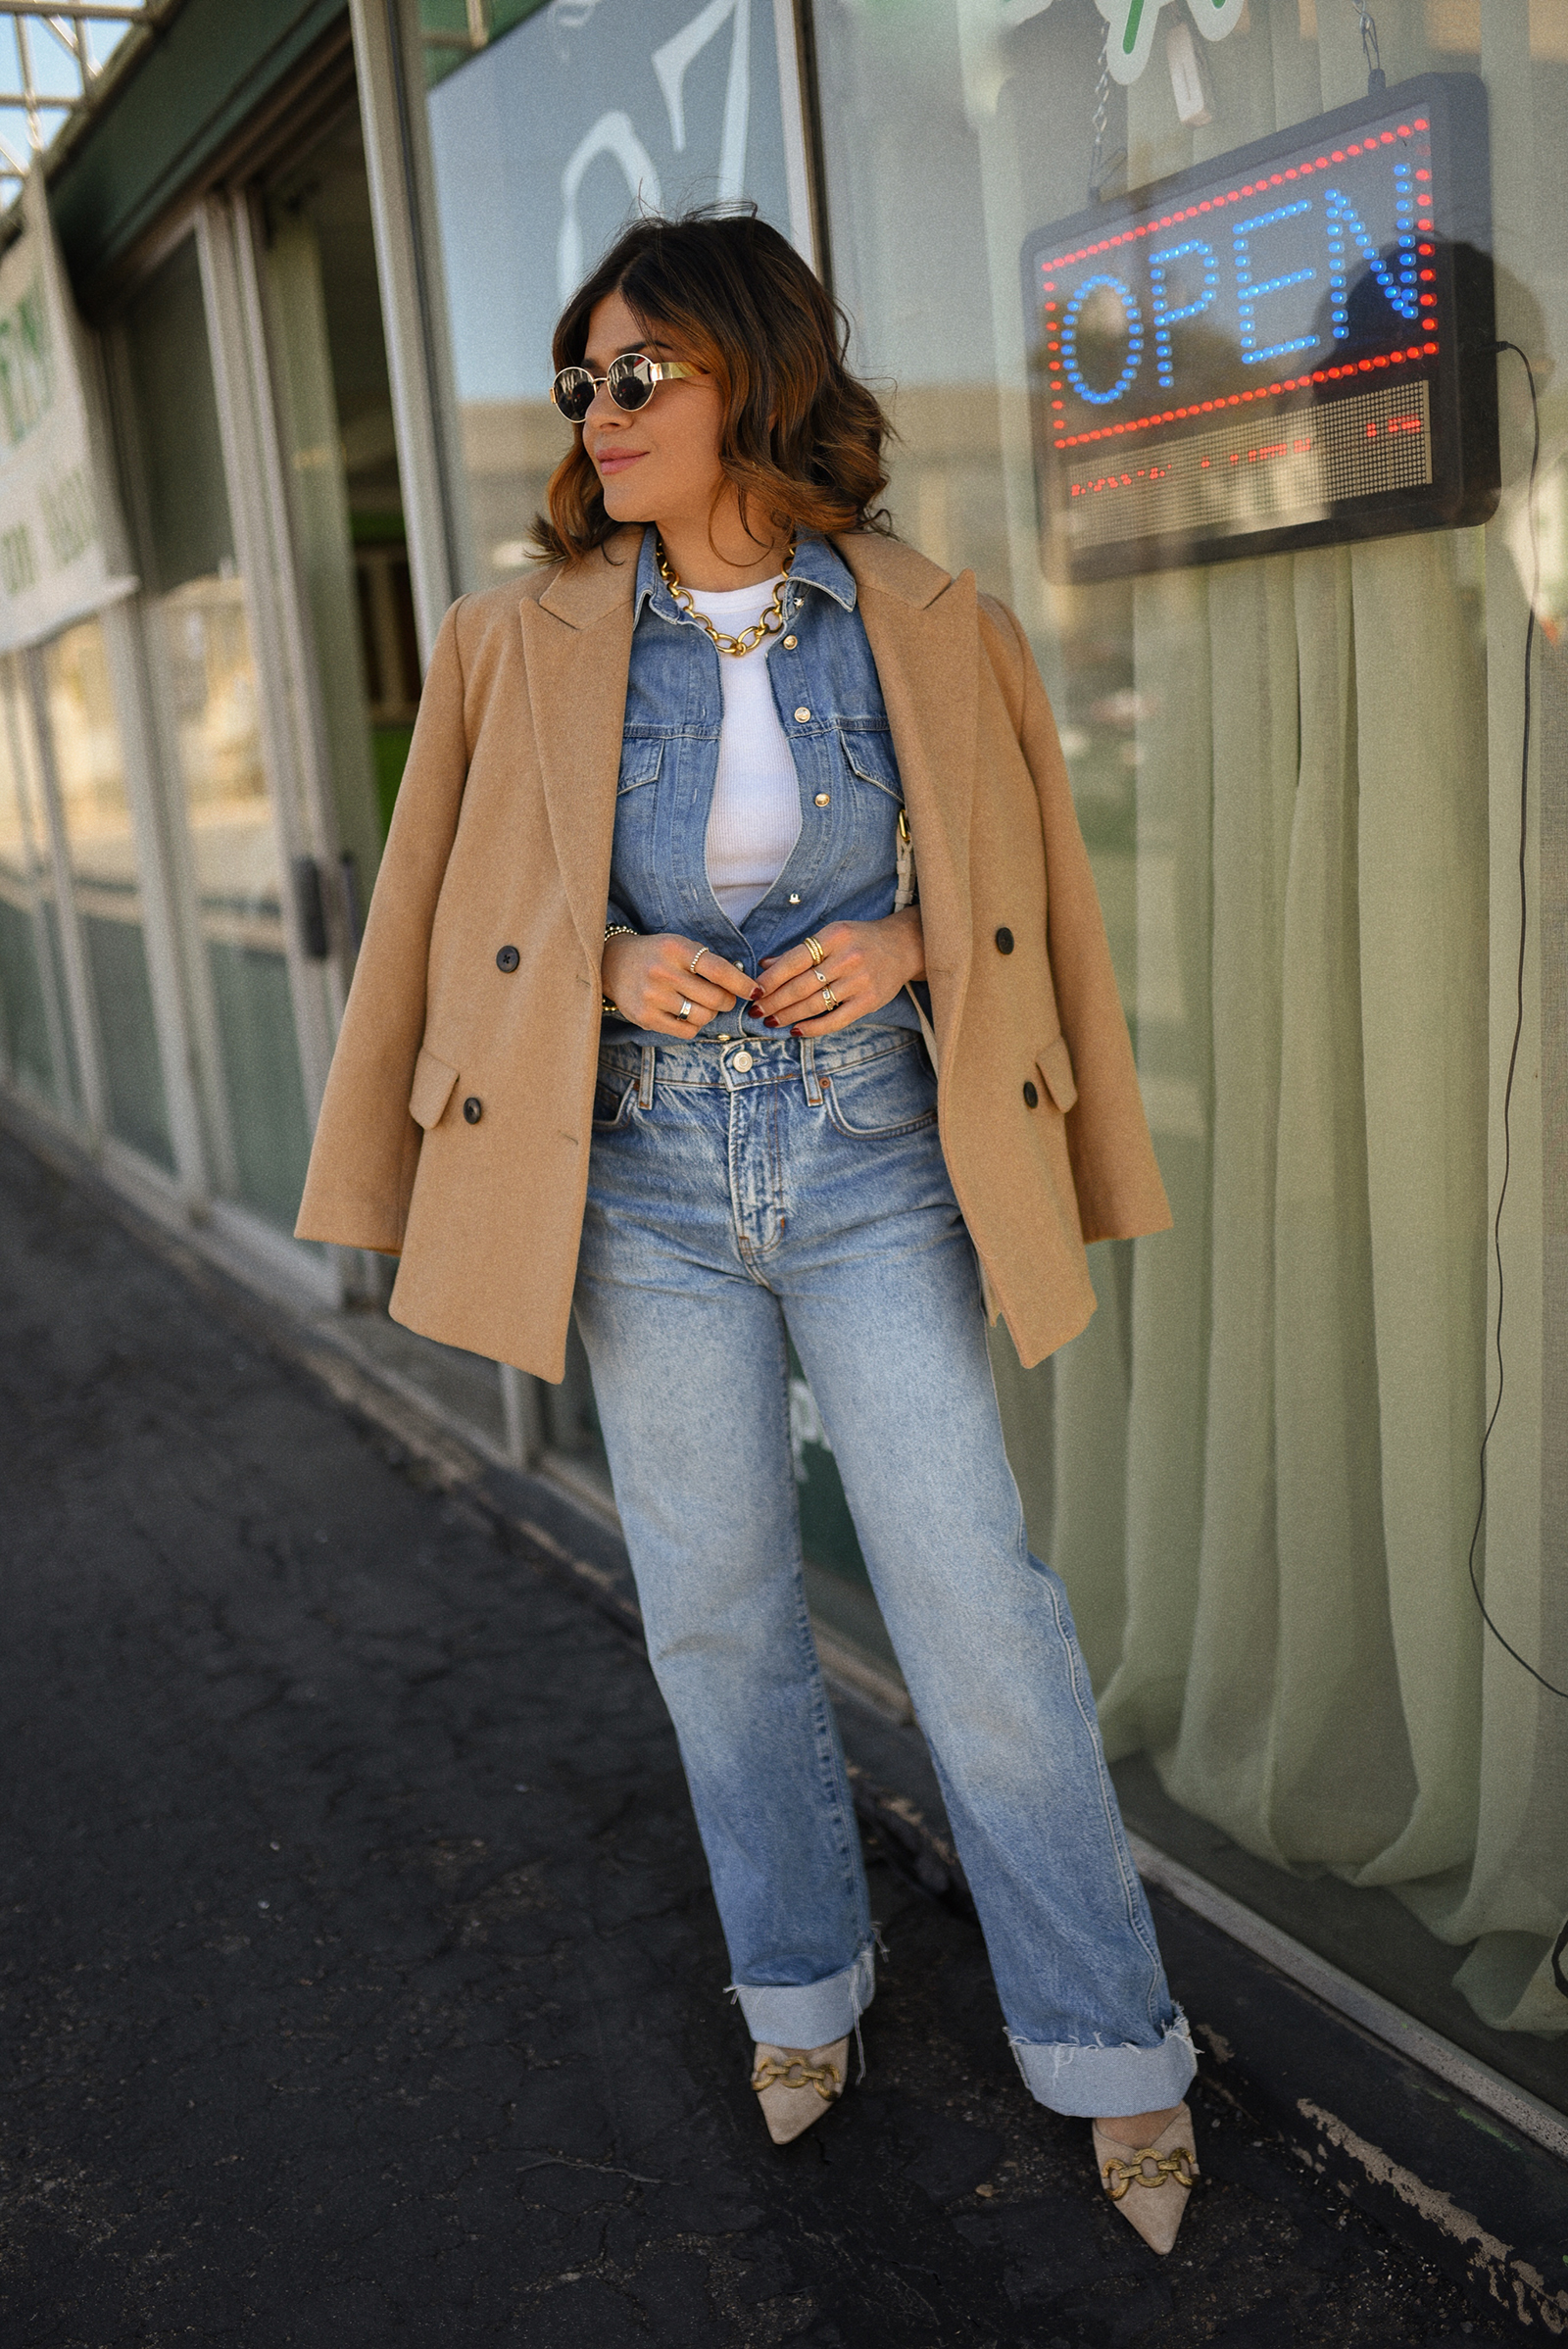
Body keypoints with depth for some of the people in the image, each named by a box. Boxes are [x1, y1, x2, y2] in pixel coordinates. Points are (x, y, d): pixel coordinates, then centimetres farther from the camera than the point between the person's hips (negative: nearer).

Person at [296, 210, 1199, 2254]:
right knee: (718, 1618, 12)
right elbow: (453, 921, 8)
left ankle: (1114, 2051, 20)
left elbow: (1030, 896, 10)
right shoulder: (518, 644, 2)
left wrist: (907, 949, -10)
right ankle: (803, 1987, 36)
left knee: (982, 1616, 0)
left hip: (875, 1177, -1)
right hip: (651, 1187, 2)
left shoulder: (937, 634, 0)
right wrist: (604, 967, -10)